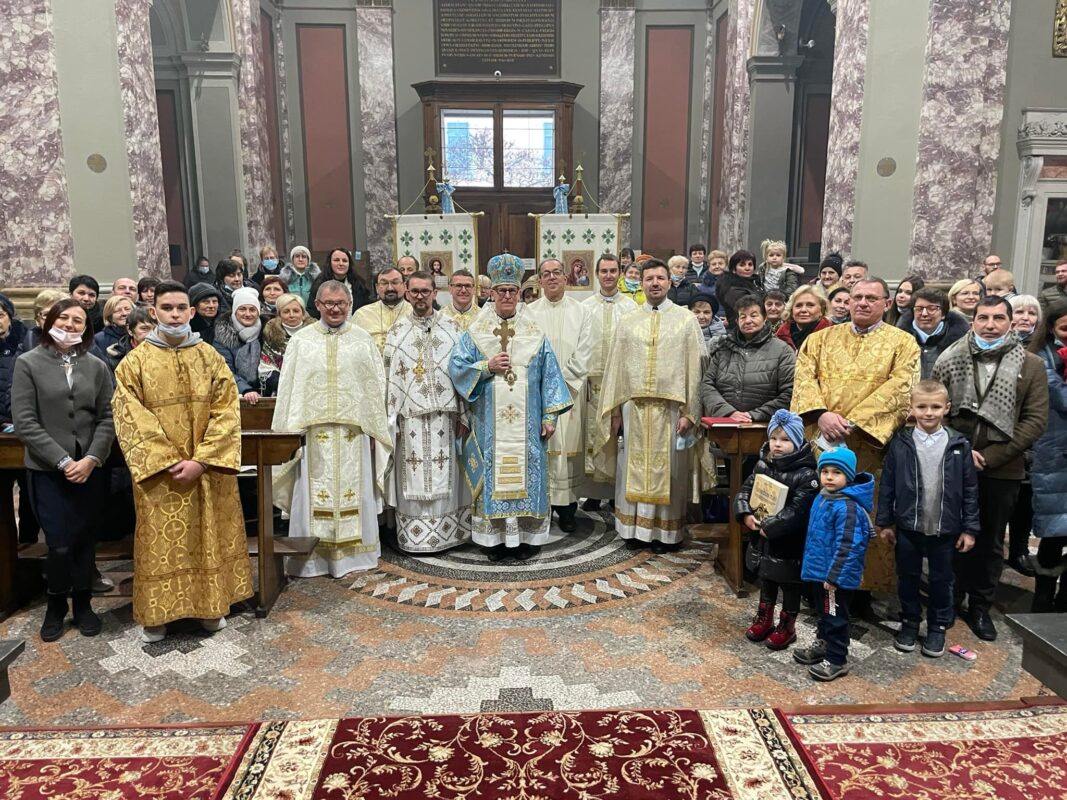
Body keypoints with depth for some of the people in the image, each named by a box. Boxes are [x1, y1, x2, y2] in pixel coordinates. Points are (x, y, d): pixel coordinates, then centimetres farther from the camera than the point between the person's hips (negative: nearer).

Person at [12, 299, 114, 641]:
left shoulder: (97, 367, 5)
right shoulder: (28, 363, -1)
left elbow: (108, 418, 3)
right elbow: (24, 422, -7)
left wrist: (91, 459, -11)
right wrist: (63, 461, -13)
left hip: (91, 468, 2)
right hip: (47, 470, -2)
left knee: (85, 540, 9)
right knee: (60, 544, -2)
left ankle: (83, 603, 27)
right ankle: (56, 604, 22)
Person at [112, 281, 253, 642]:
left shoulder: (211, 357, 2)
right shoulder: (135, 362, -1)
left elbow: (226, 413, -5)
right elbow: (130, 421, -7)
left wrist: (201, 461, -15)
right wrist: (168, 463, -15)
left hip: (208, 470, 1)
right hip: (158, 472, -1)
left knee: (209, 537, 10)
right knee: (161, 542, 5)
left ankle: (211, 606, 24)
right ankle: (157, 614, 19)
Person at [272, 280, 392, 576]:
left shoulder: (362, 339, 7)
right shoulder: (300, 340, 7)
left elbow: (376, 384, 6)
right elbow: (288, 388, 5)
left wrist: (374, 428, 1)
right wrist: (290, 433, -1)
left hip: (353, 429, 0)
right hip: (313, 428, 0)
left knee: (352, 490, 5)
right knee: (314, 493, 2)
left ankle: (352, 551, 17)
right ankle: (313, 556, 12)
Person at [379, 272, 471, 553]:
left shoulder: (451, 328, 6)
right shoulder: (397, 332, 5)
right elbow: (390, 377, 3)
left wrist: (463, 415, -1)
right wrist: (391, 420, -4)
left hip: (444, 416, 1)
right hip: (411, 416, 0)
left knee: (444, 477, 6)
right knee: (413, 479, 3)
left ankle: (445, 534, 18)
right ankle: (413, 538, 13)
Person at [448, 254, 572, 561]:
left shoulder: (535, 333, 7)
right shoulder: (475, 333, 5)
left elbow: (549, 374, 5)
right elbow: (456, 367, 2)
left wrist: (550, 416, -1)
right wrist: (487, 367, -12)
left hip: (526, 423, 1)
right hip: (489, 423, -1)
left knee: (526, 472, 3)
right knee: (493, 475, 2)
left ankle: (527, 536, 14)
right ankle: (495, 538, 11)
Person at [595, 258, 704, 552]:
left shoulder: (687, 320, 2)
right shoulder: (627, 322, 8)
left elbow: (695, 367, -1)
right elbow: (616, 366, 8)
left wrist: (689, 412, -7)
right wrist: (614, 410, 3)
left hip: (671, 406, -2)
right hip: (634, 406, 2)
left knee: (667, 468, 6)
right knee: (635, 467, 8)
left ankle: (665, 530, 17)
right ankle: (635, 527, 19)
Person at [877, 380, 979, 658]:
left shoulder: (959, 445, -5)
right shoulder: (900, 443, -6)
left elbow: (970, 489, 0)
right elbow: (887, 485, -2)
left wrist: (970, 528, 0)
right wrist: (884, 522, -1)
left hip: (945, 529, 0)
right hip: (907, 526, 0)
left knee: (941, 580, 14)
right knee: (907, 577, 14)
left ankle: (938, 627, 31)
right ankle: (910, 622, 32)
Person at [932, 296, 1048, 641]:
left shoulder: (1031, 365, -1)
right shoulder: (950, 360, 1)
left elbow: (1035, 420, -6)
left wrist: (990, 456, -14)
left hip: (1002, 470, 0)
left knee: (991, 541, 12)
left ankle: (980, 606, 27)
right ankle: (950, 599, 27)